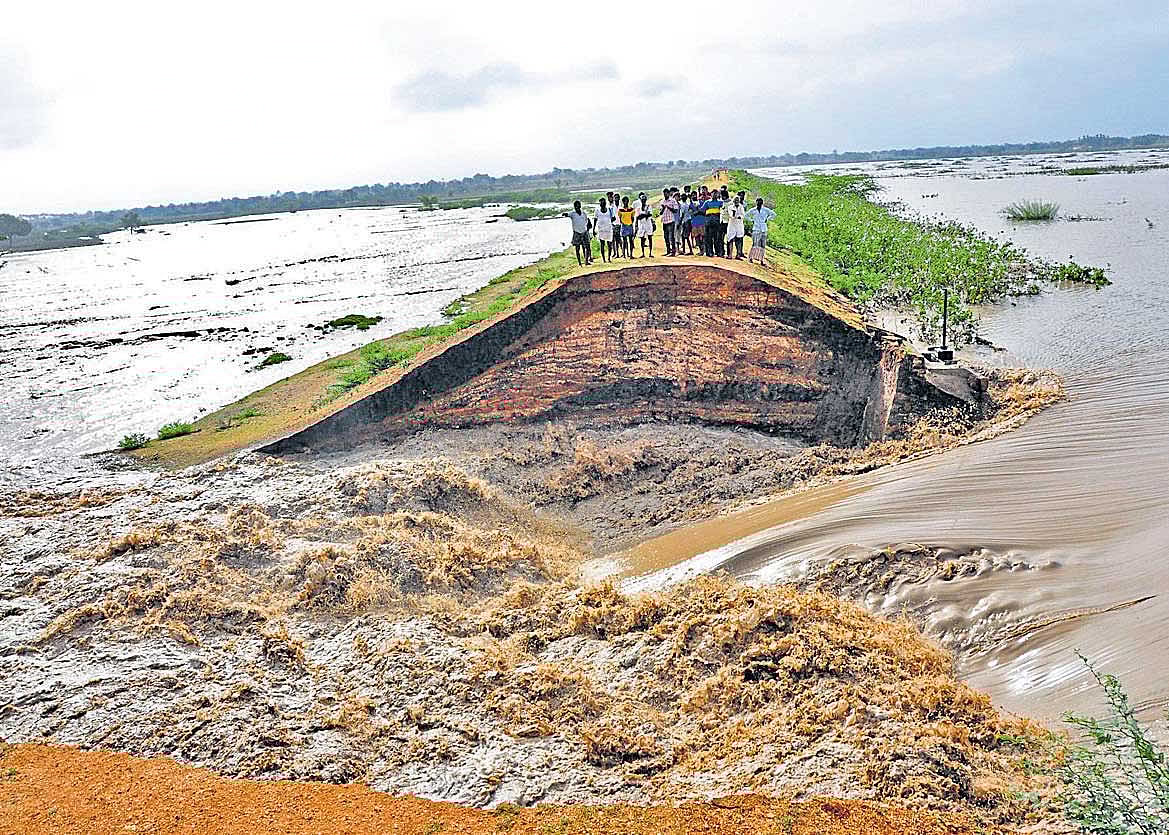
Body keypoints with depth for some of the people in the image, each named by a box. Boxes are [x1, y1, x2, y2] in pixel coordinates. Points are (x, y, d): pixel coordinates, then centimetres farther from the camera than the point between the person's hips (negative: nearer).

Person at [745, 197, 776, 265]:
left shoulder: (766, 210, 4)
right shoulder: (753, 210, 3)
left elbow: (773, 214, 15)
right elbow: (746, 215, 18)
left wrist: (767, 219, 6)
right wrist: (751, 220, 8)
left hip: (764, 230, 2)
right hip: (756, 229, -2)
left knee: (763, 246, 3)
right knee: (755, 244, -14)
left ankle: (761, 261, 7)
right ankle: (750, 257, -2)